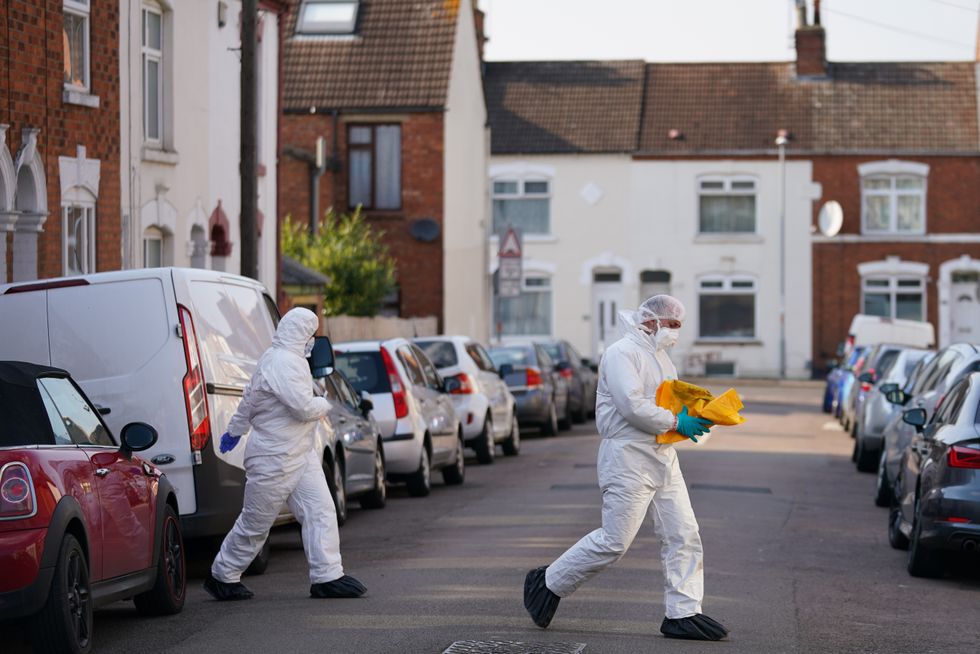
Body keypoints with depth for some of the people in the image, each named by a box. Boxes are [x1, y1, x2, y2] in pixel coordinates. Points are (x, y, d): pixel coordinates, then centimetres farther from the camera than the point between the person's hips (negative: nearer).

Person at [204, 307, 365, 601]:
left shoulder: (289, 360, 13)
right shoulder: (282, 362, -21)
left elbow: (250, 398, 23)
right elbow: (304, 407, -27)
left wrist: (234, 430, 33)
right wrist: (325, 404, -6)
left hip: (301, 455, 10)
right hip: (274, 458, -10)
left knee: (320, 511, 0)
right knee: (255, 522, 3)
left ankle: (327, 577, -1)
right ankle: (223, 576, 17)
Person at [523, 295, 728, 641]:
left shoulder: (660, 357, 20)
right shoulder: (622, 353, -10)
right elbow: (632, 407, -21)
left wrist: (695, 419, 6)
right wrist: (675, 422, -15)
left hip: (663, 459, 9)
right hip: (628, 459, -9)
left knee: (684, 536, 2)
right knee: (614, 541, -8)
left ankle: (683, 613, 4)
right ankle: (548, 583, 8)